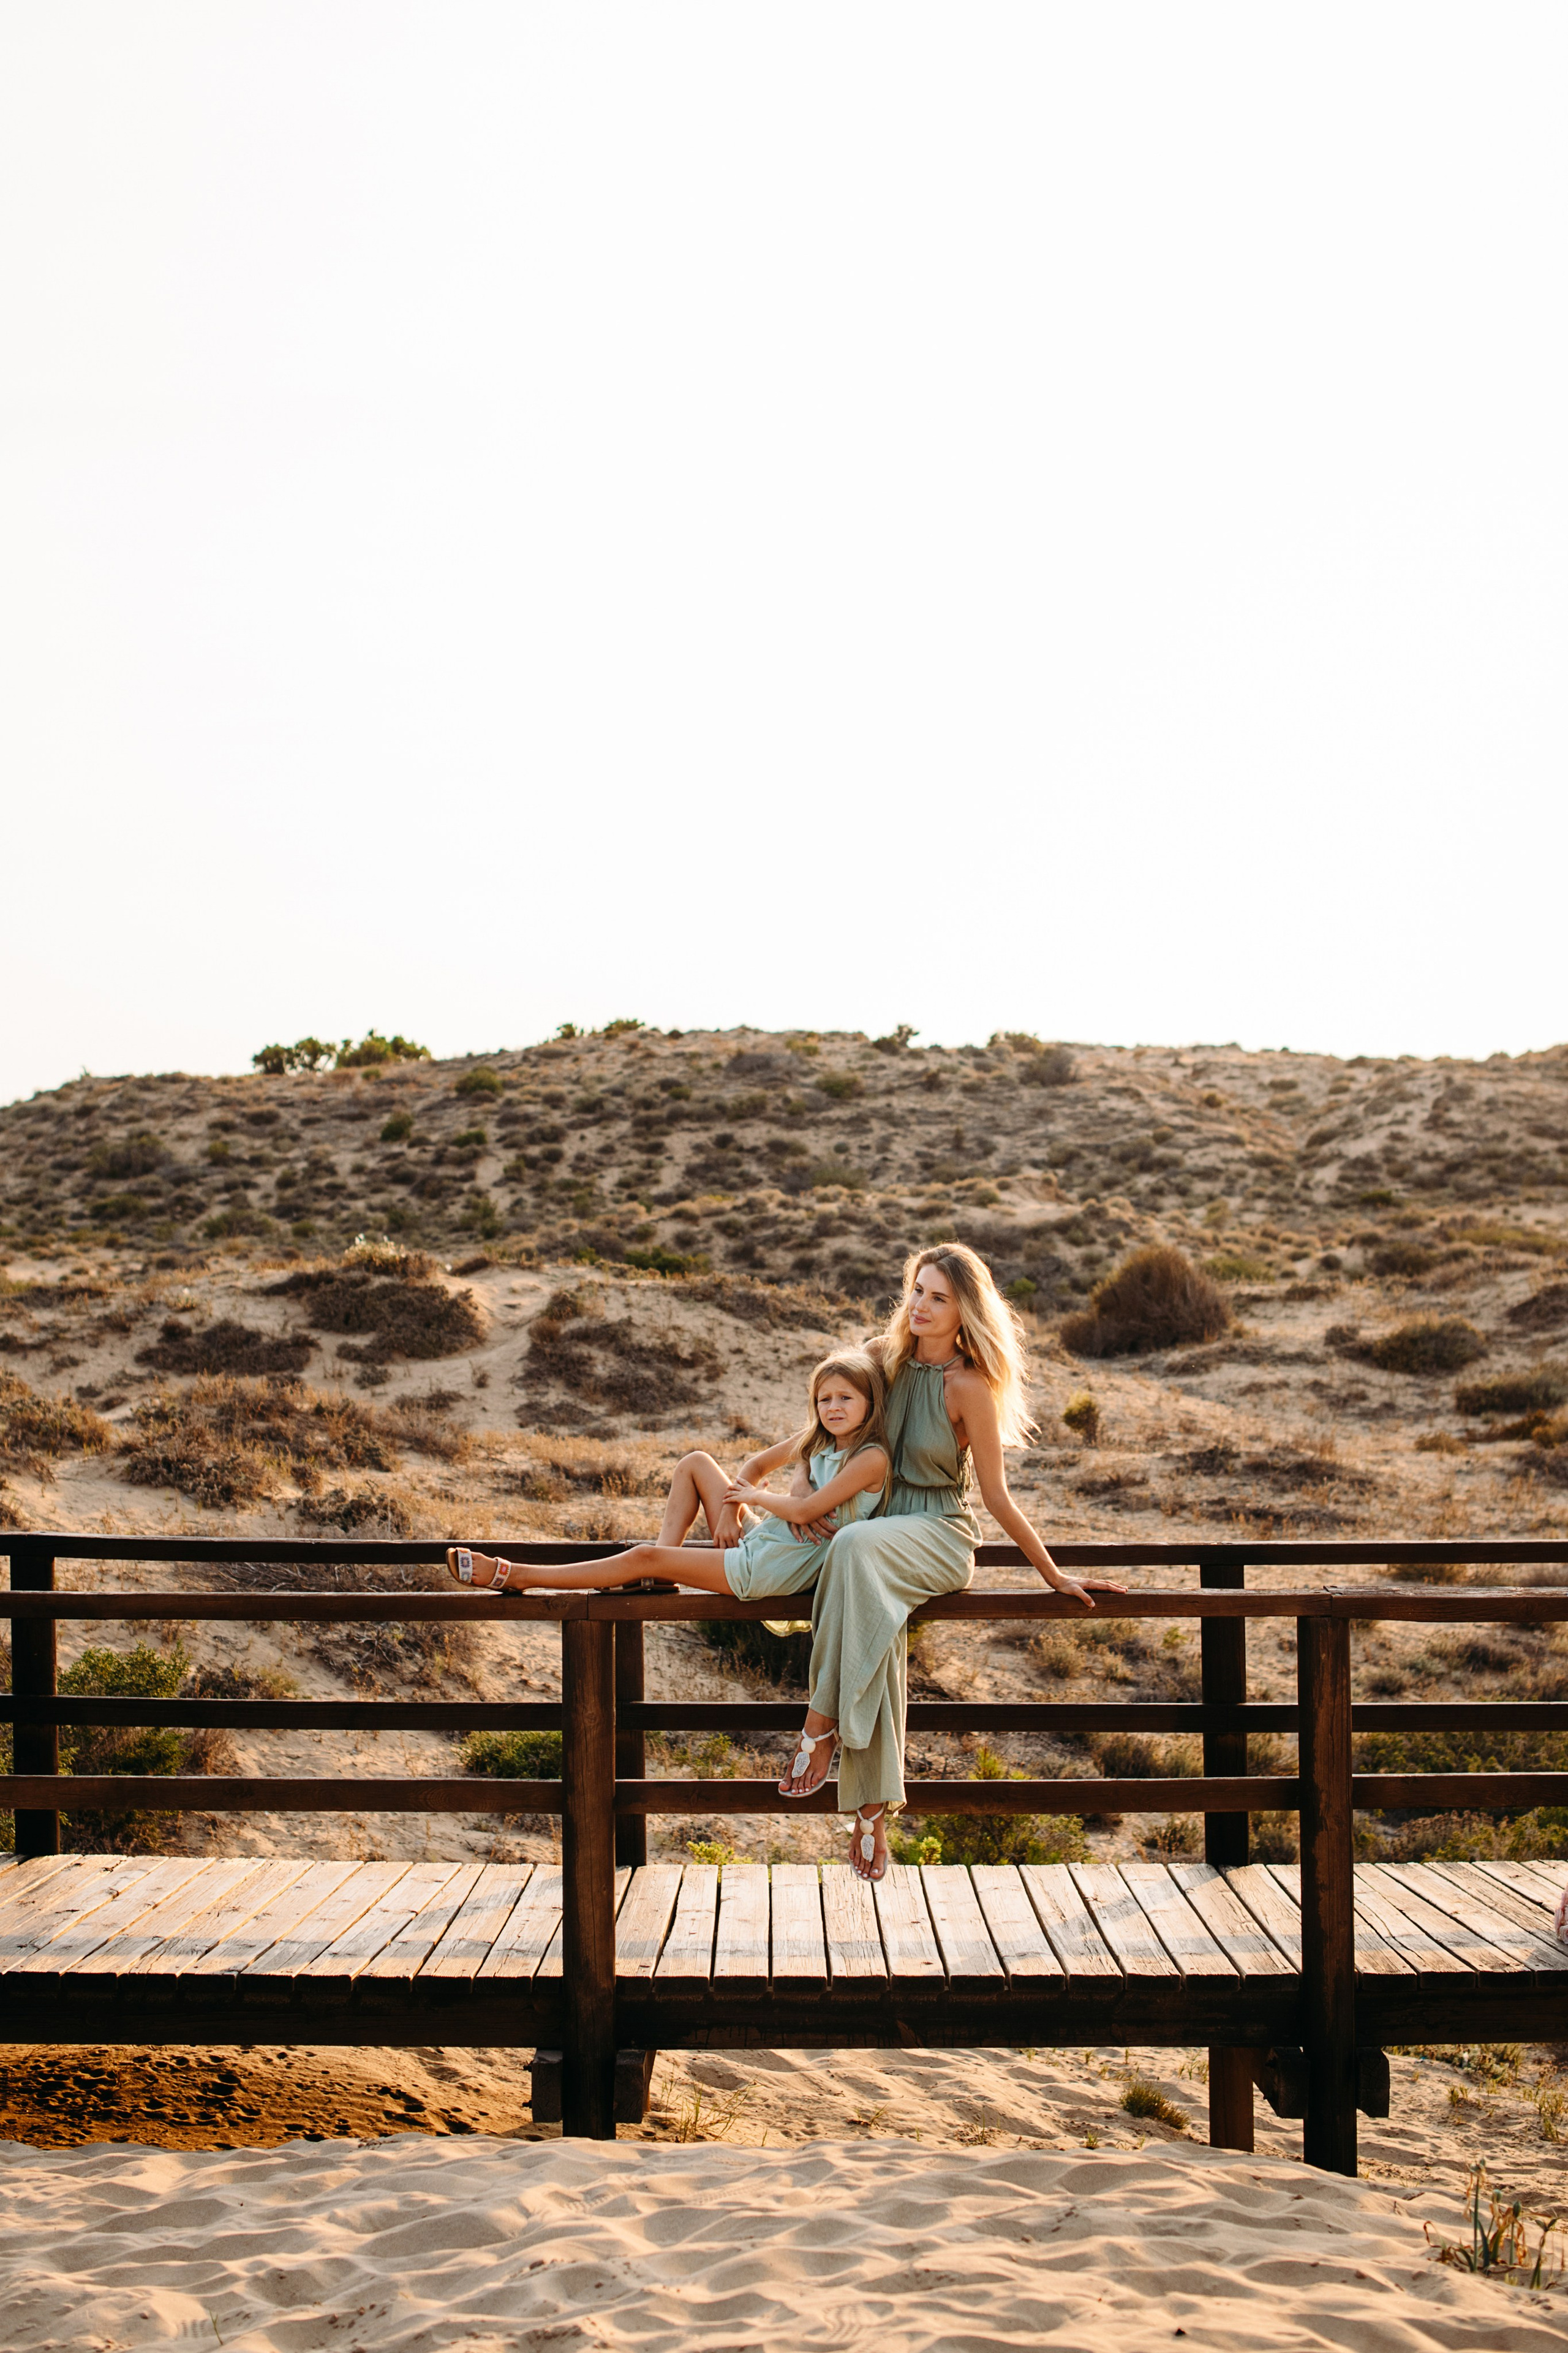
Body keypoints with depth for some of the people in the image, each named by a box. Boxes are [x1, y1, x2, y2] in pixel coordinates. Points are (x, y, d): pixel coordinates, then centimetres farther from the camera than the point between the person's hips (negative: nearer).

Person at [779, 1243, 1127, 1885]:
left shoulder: (969, 1387, -10)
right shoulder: (883, 1358, 5)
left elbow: (998, 1500, -5)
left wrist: (1057, 1577, -4)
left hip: (939, 1540, -4)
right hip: (880, 1527, 4)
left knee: (857, 1545, -39)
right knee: (881, 1636, -31)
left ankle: (822, 1721, -34)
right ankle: (872, 1809, -31)